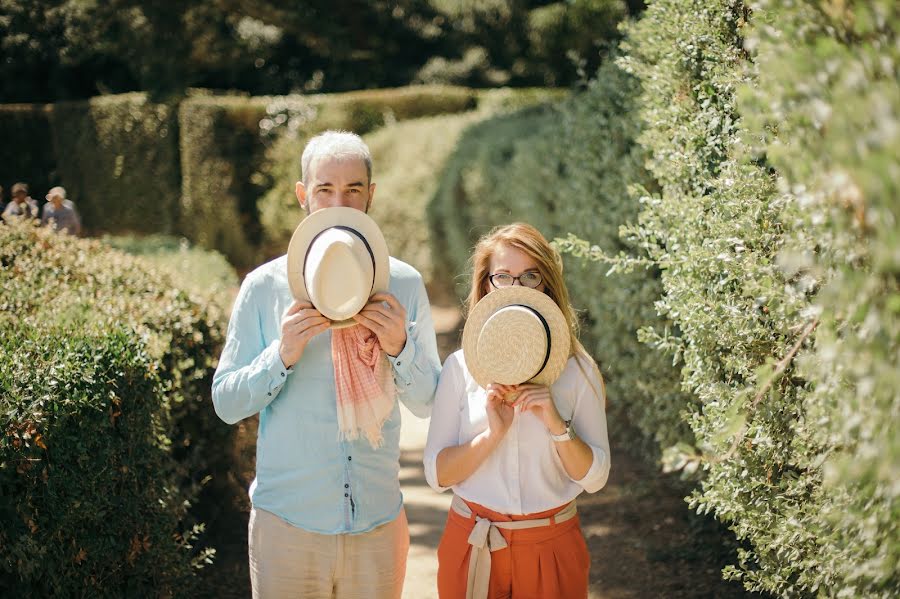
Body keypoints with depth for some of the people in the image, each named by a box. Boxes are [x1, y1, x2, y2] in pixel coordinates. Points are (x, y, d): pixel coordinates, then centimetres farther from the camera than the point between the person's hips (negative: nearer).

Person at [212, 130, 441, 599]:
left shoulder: (404, 284, 0)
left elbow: (430, 404, 1)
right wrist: (282, 355, -18)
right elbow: (226, 403, -3)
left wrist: (399, 349, -17)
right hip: (287, 522, -1)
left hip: (378, 522, 1)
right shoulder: (264, 286, -3)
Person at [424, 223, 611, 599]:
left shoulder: (577, 370, -3)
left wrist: (557, 426, -19)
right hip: (472, 549, 0)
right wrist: (492, 433, -20)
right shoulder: (461, 366, -3)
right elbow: (437, 475, -7)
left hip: (552, 550, 0)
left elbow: (594, 478, -4)